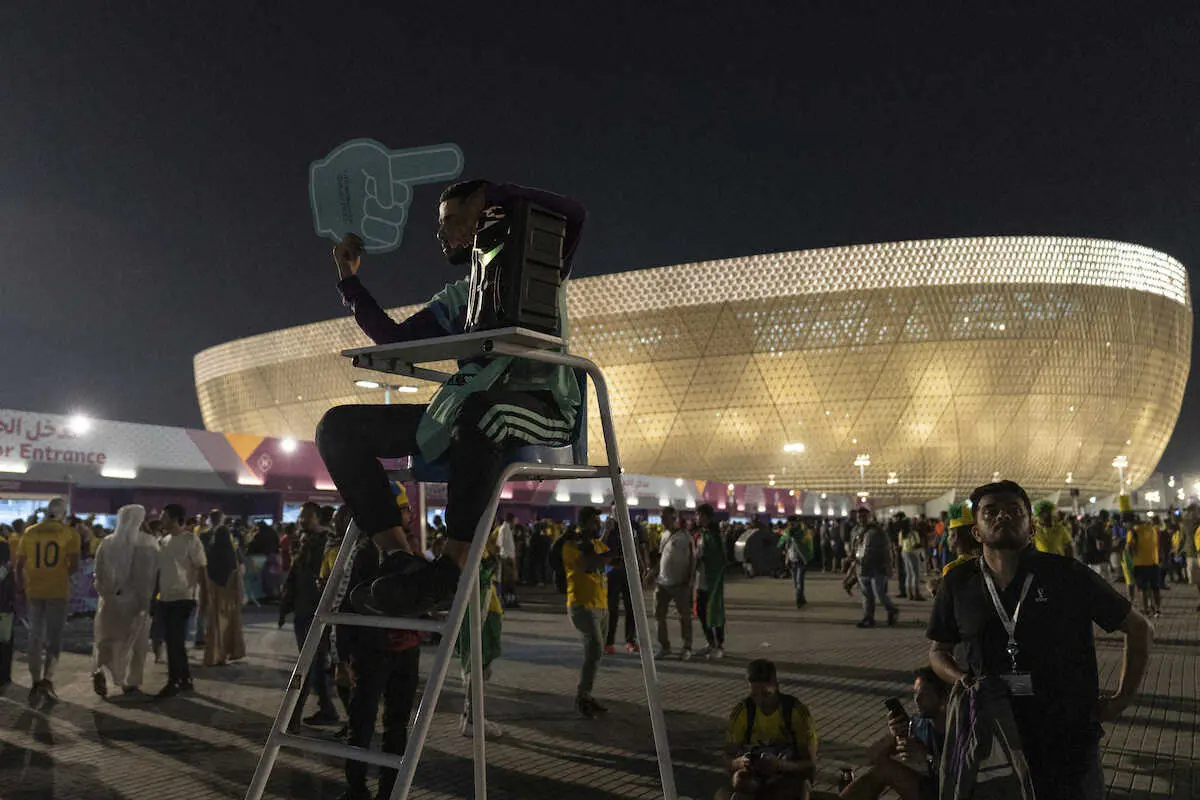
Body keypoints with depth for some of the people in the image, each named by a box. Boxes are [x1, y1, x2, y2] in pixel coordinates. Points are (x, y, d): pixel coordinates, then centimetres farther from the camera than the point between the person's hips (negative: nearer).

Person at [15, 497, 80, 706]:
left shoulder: (30, 532, 4)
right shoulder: (69, 533, -5)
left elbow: (19, 565, 5)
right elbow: (74, 565, -11)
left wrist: (21, 588, 17)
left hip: (33, 591, 3)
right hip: (58, 591, -3)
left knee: (35, 636, 15)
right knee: (54, 636, 7)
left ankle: (35, 682, 17)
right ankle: (47, 679, -8)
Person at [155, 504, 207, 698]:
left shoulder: (191, 540, -9)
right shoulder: (165, 540, 11)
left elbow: (201, 569, -10)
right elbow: (159, 569, 15)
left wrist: (202, 595, -16)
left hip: (182, 598, -7)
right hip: (166, 598, 7)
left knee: (174, 640, -6)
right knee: (175, 640, 12)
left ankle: (174, 682, 4)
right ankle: (185, 679, 22)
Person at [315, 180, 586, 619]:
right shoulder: (455, 297, 27)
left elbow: (572, 213, -9)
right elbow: (395, 340, 21)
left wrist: (489, 193, -4)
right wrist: (349, 278, 21)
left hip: (540, 405, -6)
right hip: (467, 410, 7)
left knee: (482, 409, -44)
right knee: (338, 426, -3)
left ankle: (453, 564, -30)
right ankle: (400, 557, -15)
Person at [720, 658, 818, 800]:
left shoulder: (798, 712, -18)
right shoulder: (741, 712, -11)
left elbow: (810, 766, -17)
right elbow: (729, 762, -9)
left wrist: (780, 765, -37)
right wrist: (739, 763, -35)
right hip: (755, 774, 1)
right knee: (740, 780, -35)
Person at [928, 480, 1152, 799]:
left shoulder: (1067, 575, -9)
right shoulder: (958, 583, -3)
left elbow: (1138, 627, 3)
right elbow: (938, 650, 10)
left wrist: (1123, 698, 0)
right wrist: (962, 680, -10)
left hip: (1070, 743, -1)